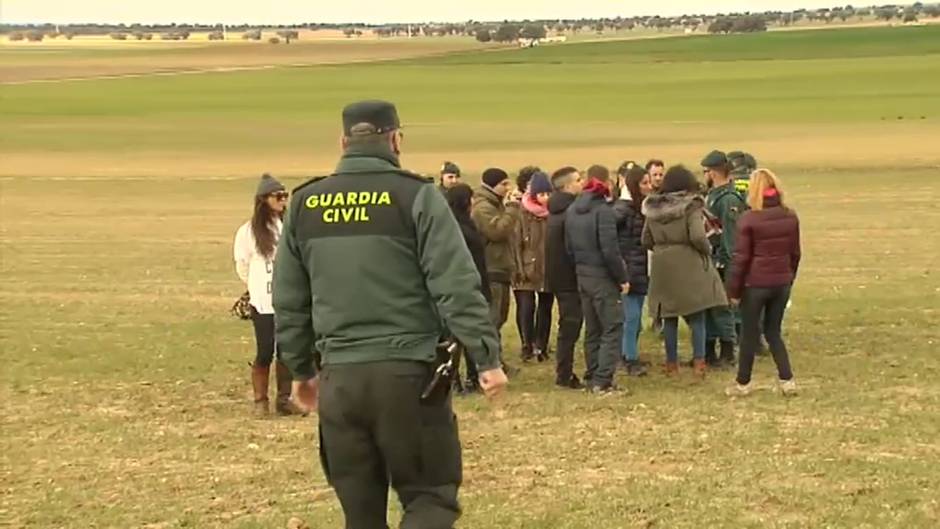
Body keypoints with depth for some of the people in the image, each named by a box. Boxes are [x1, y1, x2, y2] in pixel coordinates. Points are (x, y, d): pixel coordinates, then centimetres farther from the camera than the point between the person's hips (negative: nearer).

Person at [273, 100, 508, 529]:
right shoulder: (414, 196, -5)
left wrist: (302, 369, 25)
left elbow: (288, 301, 14)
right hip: (408, 372, -4)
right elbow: (457, 288, -11)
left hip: (339, 376, 4)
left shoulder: (304, 204, 8)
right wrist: (486, 357, -6)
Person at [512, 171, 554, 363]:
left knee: (545, 309, 9)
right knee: (526, 308, -8)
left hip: (548, 270, 3)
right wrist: (519, 269, -12)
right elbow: (516, 242, -7)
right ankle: (527, 345, 1)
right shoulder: (522, 213, -6)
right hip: (527, 270, -3)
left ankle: (541, 347, 18)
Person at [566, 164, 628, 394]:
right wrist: (622, 278, -10)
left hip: (582, 276, 8)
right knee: (612, 328, -2)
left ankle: (592, 378, 18)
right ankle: (603, 381, -8)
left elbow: (569, 246, 10)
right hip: (602, 277, -8)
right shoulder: (602, 210, -17)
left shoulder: (572, 211, 7)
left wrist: (579, 267, 15)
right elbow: (609, 250, -19)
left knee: (592, 329, 16)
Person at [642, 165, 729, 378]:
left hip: (663, 269, 4)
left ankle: (671, 363, 16)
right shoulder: (692, 207, -11)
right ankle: (699, 361, 0)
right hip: (690, 268, -4)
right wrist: (707, 250, -3)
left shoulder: (653, 209, 4)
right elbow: (697, 236, -21)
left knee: (669, 317, 11)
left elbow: (646, 241, 8)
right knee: (697, 317, 5)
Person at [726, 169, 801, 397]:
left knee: (750, 333, 8)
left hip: (755, 284, -4)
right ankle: (787, 380, 7)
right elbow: (795, 253, 8)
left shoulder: (749, 219, -13)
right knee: (773, 331, 16)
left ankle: (743, 383, 17)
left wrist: (733, 289, -2)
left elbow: (741, 258, -10)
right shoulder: (790, 217, 1)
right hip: (781, 282, 4)